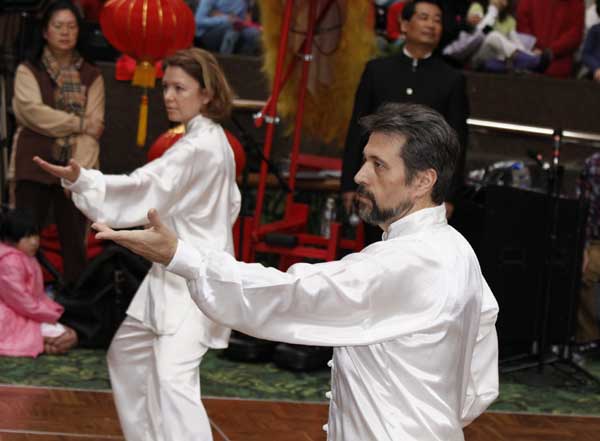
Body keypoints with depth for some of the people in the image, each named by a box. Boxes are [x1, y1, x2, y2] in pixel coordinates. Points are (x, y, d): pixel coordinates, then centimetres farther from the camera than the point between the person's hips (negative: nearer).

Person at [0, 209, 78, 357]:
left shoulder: (27, 259, 14)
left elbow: (38, 295, 18)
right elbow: (20, 301, -22)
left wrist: (52, 310, 1)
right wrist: (49, 315, -13)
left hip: (29, 316, 11)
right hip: (15, 321, -11)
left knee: (71, 335, 6)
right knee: (66, 339, -19)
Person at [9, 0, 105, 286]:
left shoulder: (91, 77, 10)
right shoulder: (28, 71, 6)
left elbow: (94, 126, -1)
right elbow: (32, 111, -10)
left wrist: (79, 169, -15)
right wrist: (78, 123, -9)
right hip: (35, 168, -2)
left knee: (74, 242, 3)